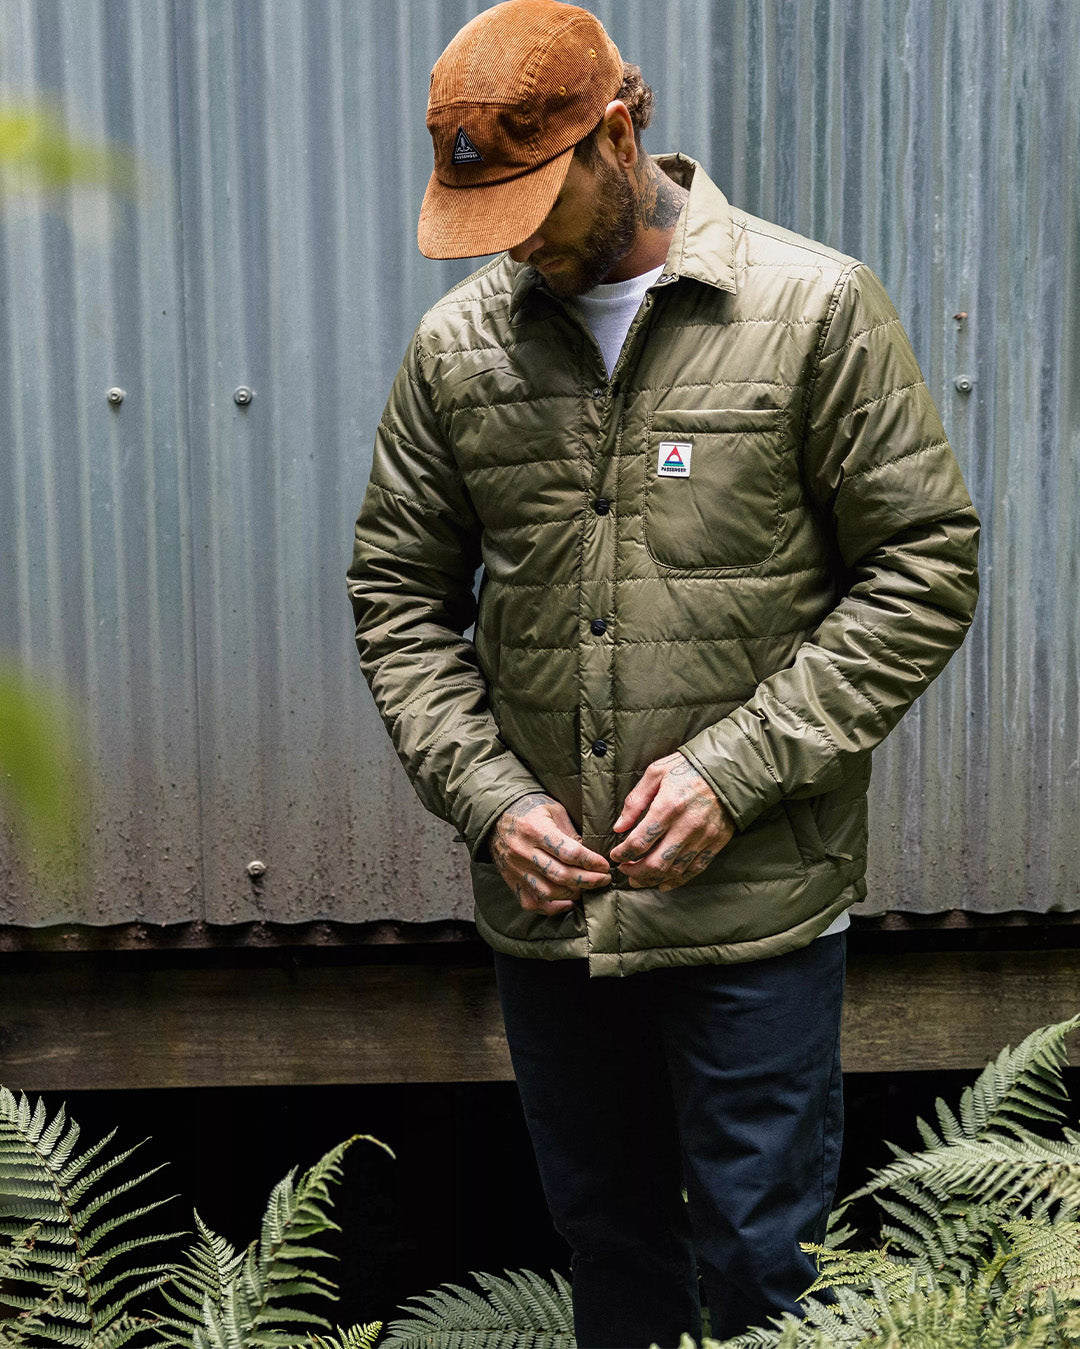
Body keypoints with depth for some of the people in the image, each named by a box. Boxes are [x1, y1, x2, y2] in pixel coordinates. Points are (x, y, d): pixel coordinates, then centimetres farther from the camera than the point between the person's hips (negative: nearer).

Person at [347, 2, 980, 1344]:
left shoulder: (812, 309, -7)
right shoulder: (455, 346, 3)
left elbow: (925, 566, -6)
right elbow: (398, 594, 9)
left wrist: (736, 769, -14)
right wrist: (488, 795, -6)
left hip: (756, 897, -3)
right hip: (542, 901, 4)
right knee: (603, 1236, 20)